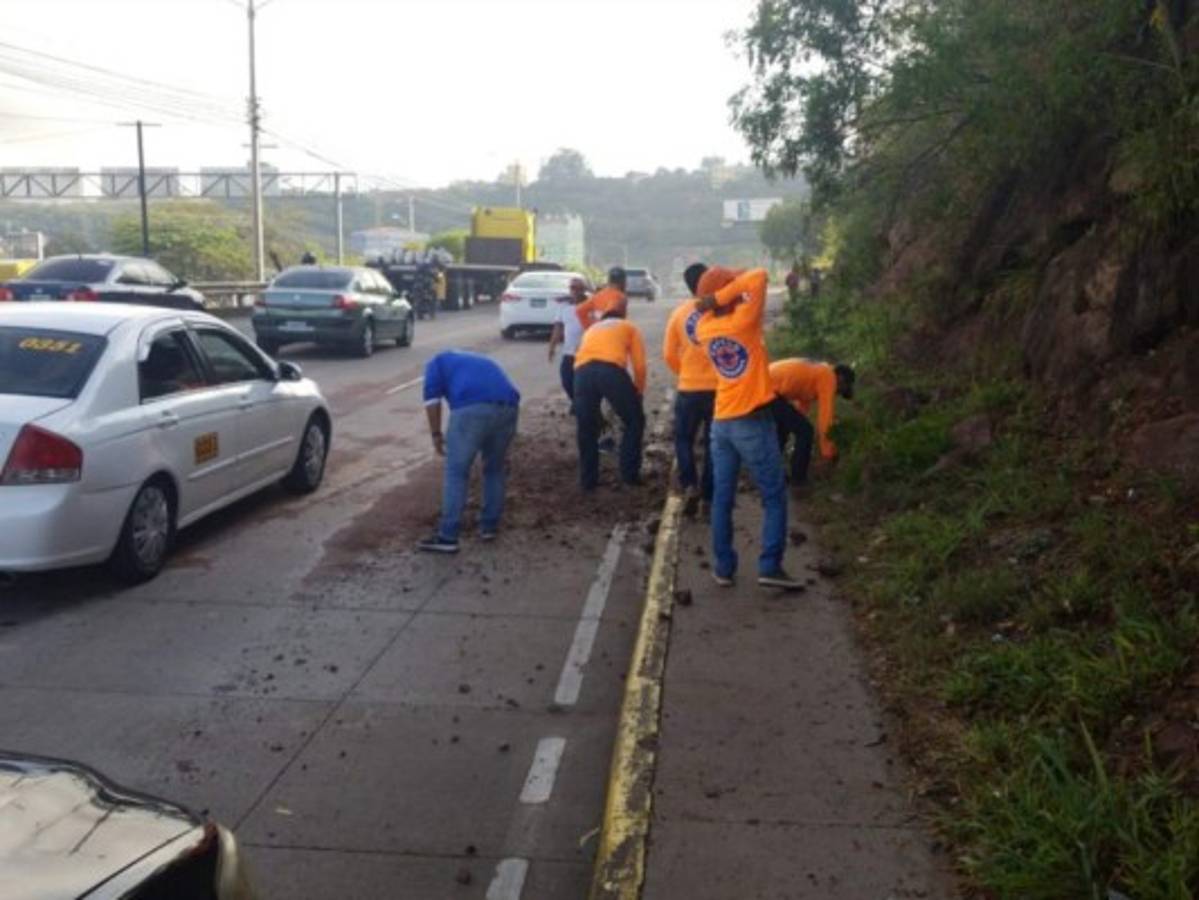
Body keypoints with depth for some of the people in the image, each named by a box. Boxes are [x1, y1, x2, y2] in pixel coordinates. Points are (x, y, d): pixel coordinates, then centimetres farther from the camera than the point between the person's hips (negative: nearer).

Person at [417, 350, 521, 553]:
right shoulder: (482, 361, 43)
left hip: (472, 408, -5)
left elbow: (432, 398, 9)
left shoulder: (438, 362, 28)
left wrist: (436, 434, 16)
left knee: (456, 473, 4)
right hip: (508, 406, 5)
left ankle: (447, 537, 4)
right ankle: (489, 526, 30)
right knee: (495, 469, 24)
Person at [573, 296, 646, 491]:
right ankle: (629, 474, 16)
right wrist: (638, 392, 31)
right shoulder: (629, 327, 29)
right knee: (635, 421, 17)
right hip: (612, 370, -3)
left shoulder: (591, 329, 39)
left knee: (586, 429, 18)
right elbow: (639, 365, 18)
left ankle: (588, 480, 21)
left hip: (582, 371, 3)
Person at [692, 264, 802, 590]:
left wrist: (710, 303, 9)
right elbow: (758, 277, -14)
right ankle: (770, 566, 0)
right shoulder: (742, 321, -13)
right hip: (753, 422, -5)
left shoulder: (704, 328, 3)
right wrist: (722, 295, -12)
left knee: (722, 498, 10)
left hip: (721, 423, 6)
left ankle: (723, 567, 13)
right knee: (774, 497, 4)